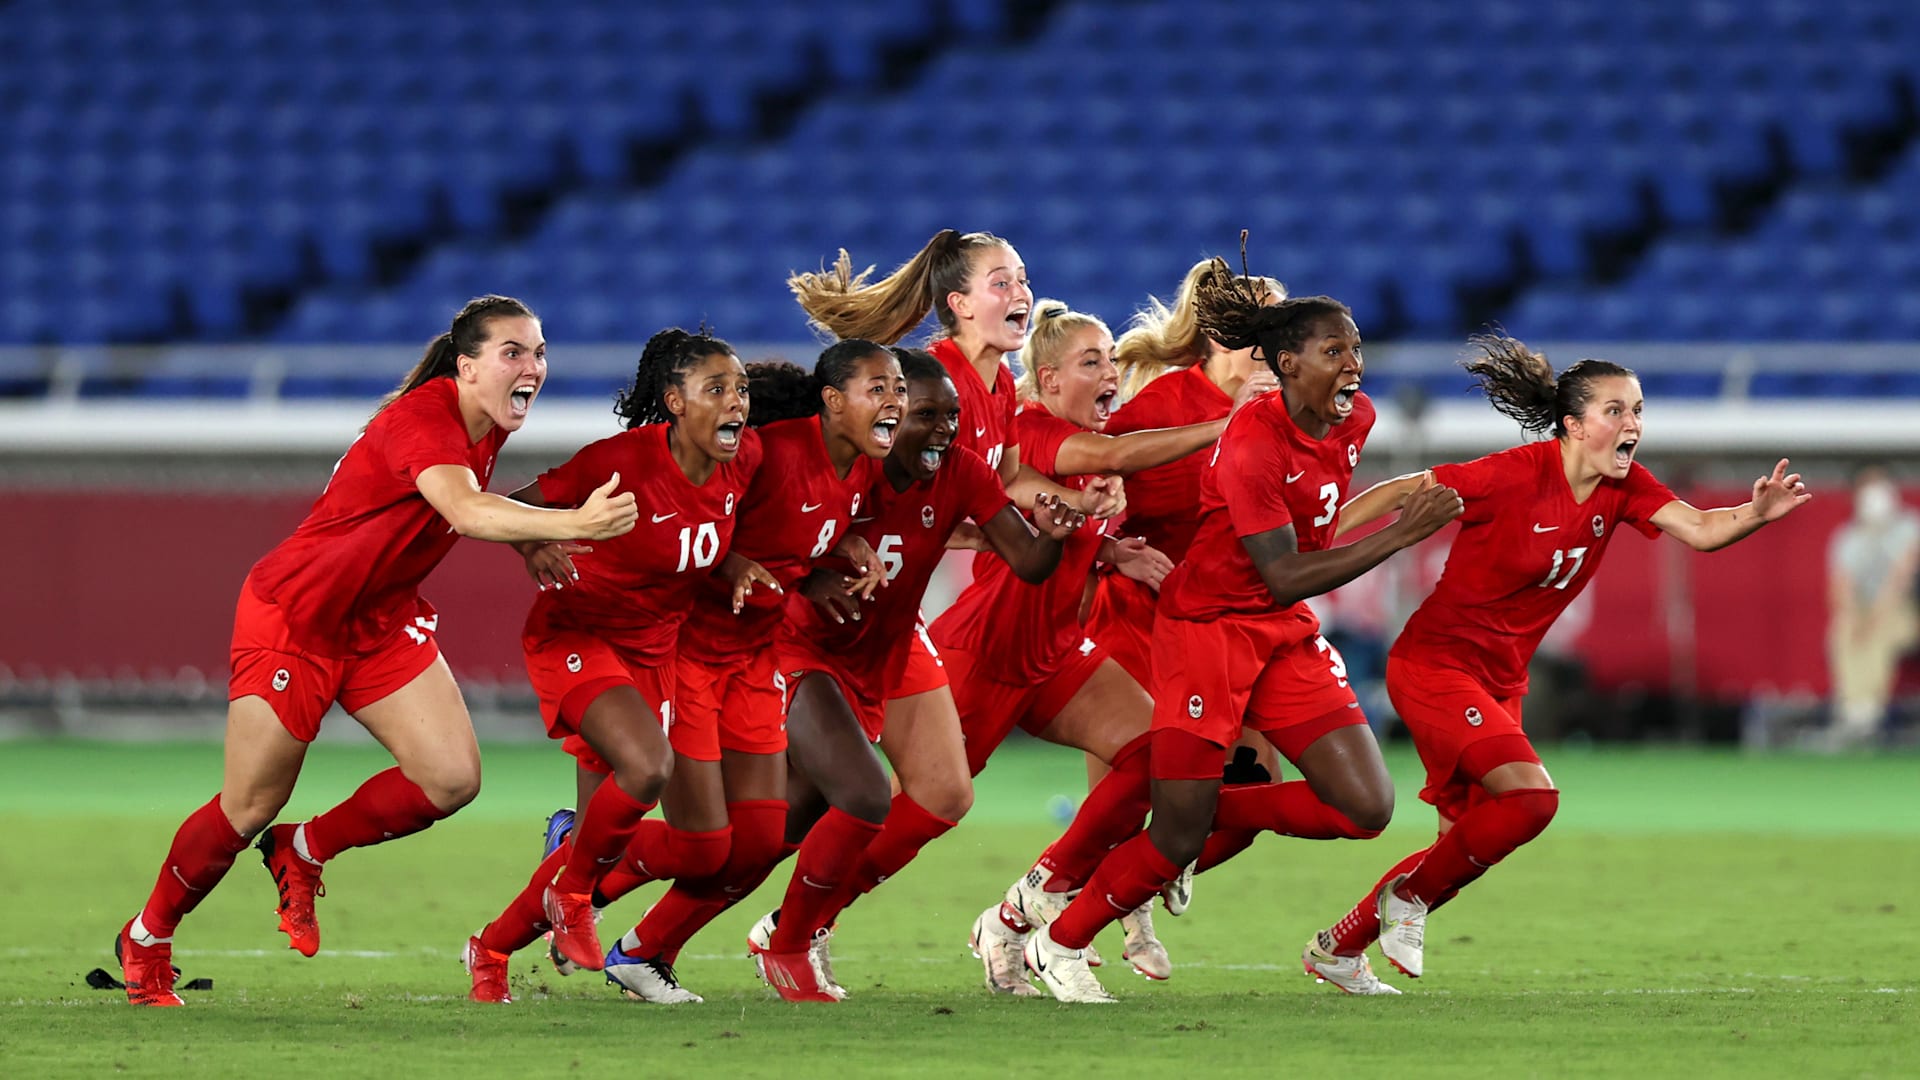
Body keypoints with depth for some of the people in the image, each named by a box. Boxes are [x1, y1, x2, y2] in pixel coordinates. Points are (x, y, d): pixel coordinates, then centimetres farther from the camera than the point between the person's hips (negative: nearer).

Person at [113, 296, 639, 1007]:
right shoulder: (420, 418, -29)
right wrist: (573, 523, -59)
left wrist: (531, 539, 4)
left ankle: (305, 853, 14)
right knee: (249, 810, 0)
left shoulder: (487, 428, -2)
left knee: (452, 778, -9)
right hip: (292, 614, -8)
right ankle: (146, 940, 24)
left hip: (380, 620, 8)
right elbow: (465, 512, -47)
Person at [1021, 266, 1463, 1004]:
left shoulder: (1355, 419, -1)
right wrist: (1399, 535, -29)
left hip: (1287, 637, 7)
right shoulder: (1252, 444, -24)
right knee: (1177, 841, -5)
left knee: (1366, 808, -7)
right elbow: (1284, 577, -27)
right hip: (1206, 630, -7)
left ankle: (1211, 814, 13)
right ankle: (1055, 946, 18)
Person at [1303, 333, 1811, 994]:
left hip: (1500, 684, 8)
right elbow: (1402, 493, -14)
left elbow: (1698, 530, -14)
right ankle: (1410, 893, -2)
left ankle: (1337, 948, 27)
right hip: (1433, 663, -8)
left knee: (1466, 845, 10)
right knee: (1532, 796, -23)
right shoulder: (1516, 475, -20)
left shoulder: (1623, 488, -2)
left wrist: (1756, 515, -35)